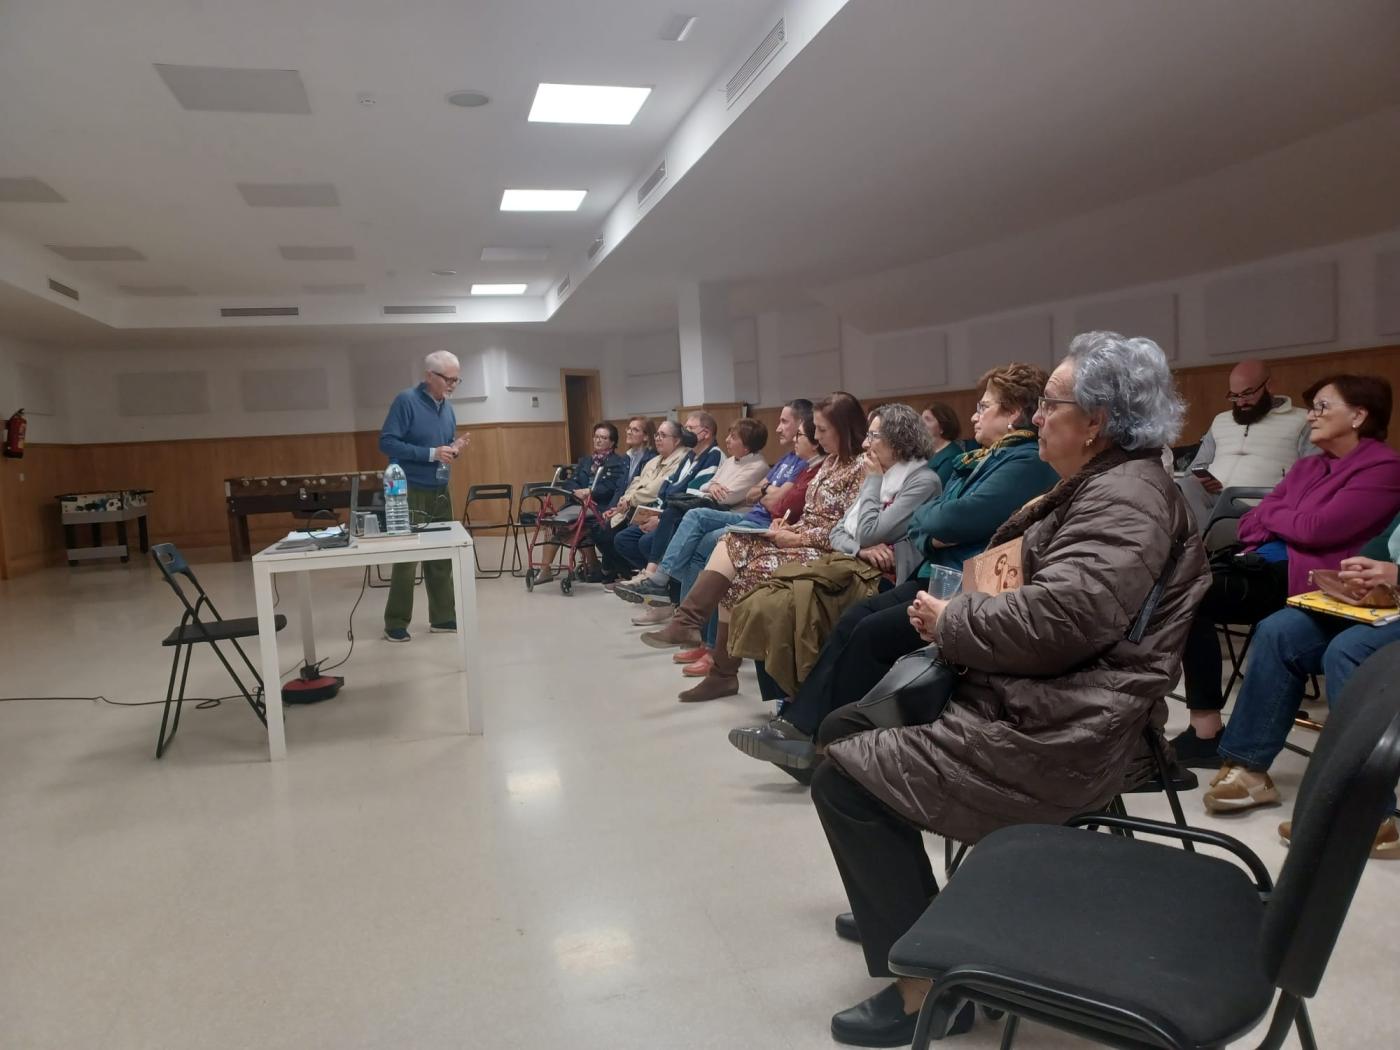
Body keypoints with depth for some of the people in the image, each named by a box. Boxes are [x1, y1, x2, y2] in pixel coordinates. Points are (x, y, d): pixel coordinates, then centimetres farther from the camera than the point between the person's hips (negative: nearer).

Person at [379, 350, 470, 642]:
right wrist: (432, 453, -22)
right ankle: (396, 623, 9)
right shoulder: (406, 401, -11)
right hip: (410, 493, -7)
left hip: (440, 493, 7)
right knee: (406, 560, -1)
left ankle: (443, 617, 19)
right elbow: (387, 442, -18)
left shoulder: (448, 408, 10)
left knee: (442, 557, 9)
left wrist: (454, 449, -4)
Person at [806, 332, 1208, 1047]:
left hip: (1061, 734, -11)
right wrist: (956, 618, 5)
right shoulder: (1099, 486, 16)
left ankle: (925, 982, -3)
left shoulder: (1126, 498, -17)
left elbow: (1057, 619, -29)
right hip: (1032, 698, 11)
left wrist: (950, 622, -13)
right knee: (844, 729, 13)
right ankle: (891, 906, 29)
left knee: (844, 777, -14)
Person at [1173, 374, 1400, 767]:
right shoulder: (1307, 467, 22)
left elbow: (1317, 529, -15)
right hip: (1265, 563, 7)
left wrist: (1271, 513, 3)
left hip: (1306, 581, -7)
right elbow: (1250, 521, 16)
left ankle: (1207, 732, -17)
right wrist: (1284, 516, -5)